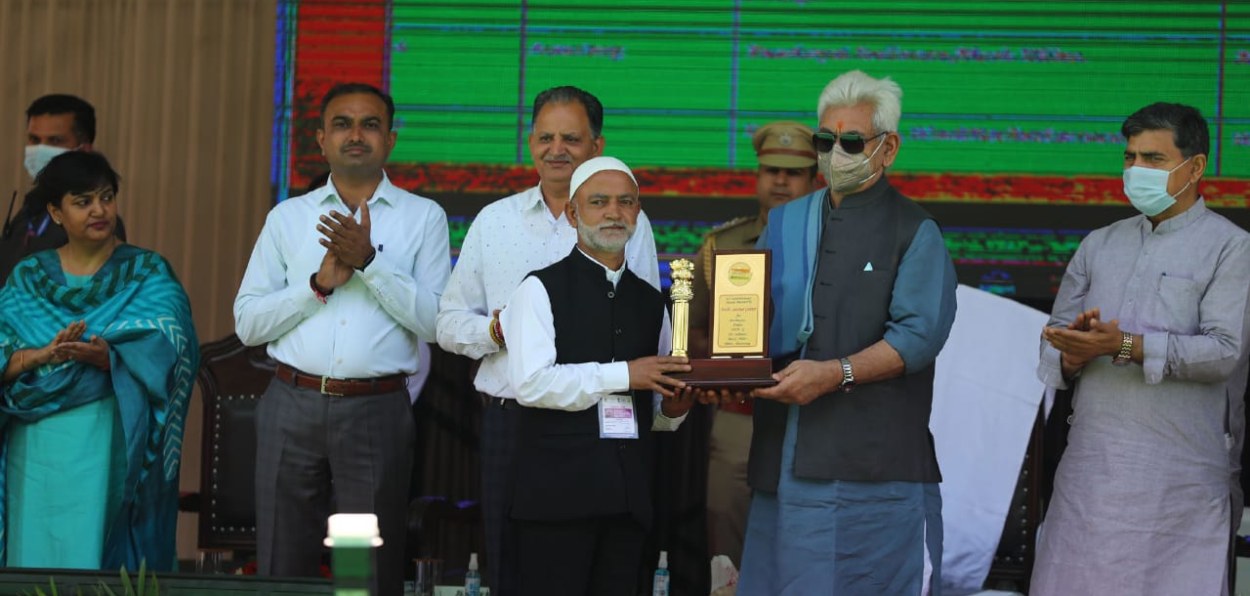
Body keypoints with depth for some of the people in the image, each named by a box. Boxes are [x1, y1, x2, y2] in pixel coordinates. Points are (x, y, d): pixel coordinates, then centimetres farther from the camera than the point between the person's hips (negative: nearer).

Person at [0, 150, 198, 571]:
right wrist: (44, 355, -19)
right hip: (37, 454, 3)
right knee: (37, 560, 4)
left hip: (110, 455, -2)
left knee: (103, 561, -4)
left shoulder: (147, 276, 3)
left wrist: (106, 358, -28)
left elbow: (169, 360, -11)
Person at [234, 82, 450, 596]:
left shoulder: (423, 217, 5)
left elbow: (436, 321, -5)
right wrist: (320, 282, -8)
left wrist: (370, 261, -14)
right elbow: (247, 322, 4)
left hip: (376, 411, -2)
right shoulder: (288, 217, 11)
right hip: (292, 405, 2)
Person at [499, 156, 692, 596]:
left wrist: (672, 409, -1)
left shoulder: (650, 302, 19)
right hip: (558, 488, -5)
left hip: (628, 493, 5)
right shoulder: (542, 290, 0)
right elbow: (530, 382, -14)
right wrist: (622, 375, -13)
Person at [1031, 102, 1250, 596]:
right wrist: (1071, 356, -10)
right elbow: (1055, 334, 14)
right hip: (1089, 465, 5)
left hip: (1178, 475, -5)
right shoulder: (1100, 245, 18)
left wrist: (1125, 346, -21)